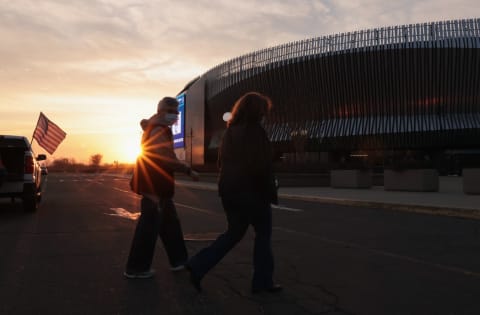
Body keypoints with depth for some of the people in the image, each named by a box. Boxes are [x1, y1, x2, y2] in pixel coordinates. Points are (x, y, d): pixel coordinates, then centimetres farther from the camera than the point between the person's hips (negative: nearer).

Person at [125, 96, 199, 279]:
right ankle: (136, 268, 2)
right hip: (154, 185, -11)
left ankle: (178, 260, 23)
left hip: (157, 184, 11)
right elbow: (167, 158, -25)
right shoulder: (159, 130, -15)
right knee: (150, 225, -6)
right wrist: (188, 171, -20)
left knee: (170, 222, 15)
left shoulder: (153, 127, 17)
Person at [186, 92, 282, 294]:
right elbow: (262, 166, -18)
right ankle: (262, 281, 16)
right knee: (263, 234, 9)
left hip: (229, 190, 7)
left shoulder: (229, 131, 11)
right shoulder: (255, 131, -13)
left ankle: (198, 266, 9)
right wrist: (270, 192, -9)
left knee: (233, 233, 18)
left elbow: (222, 162, 15)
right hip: (252, 192, -7)